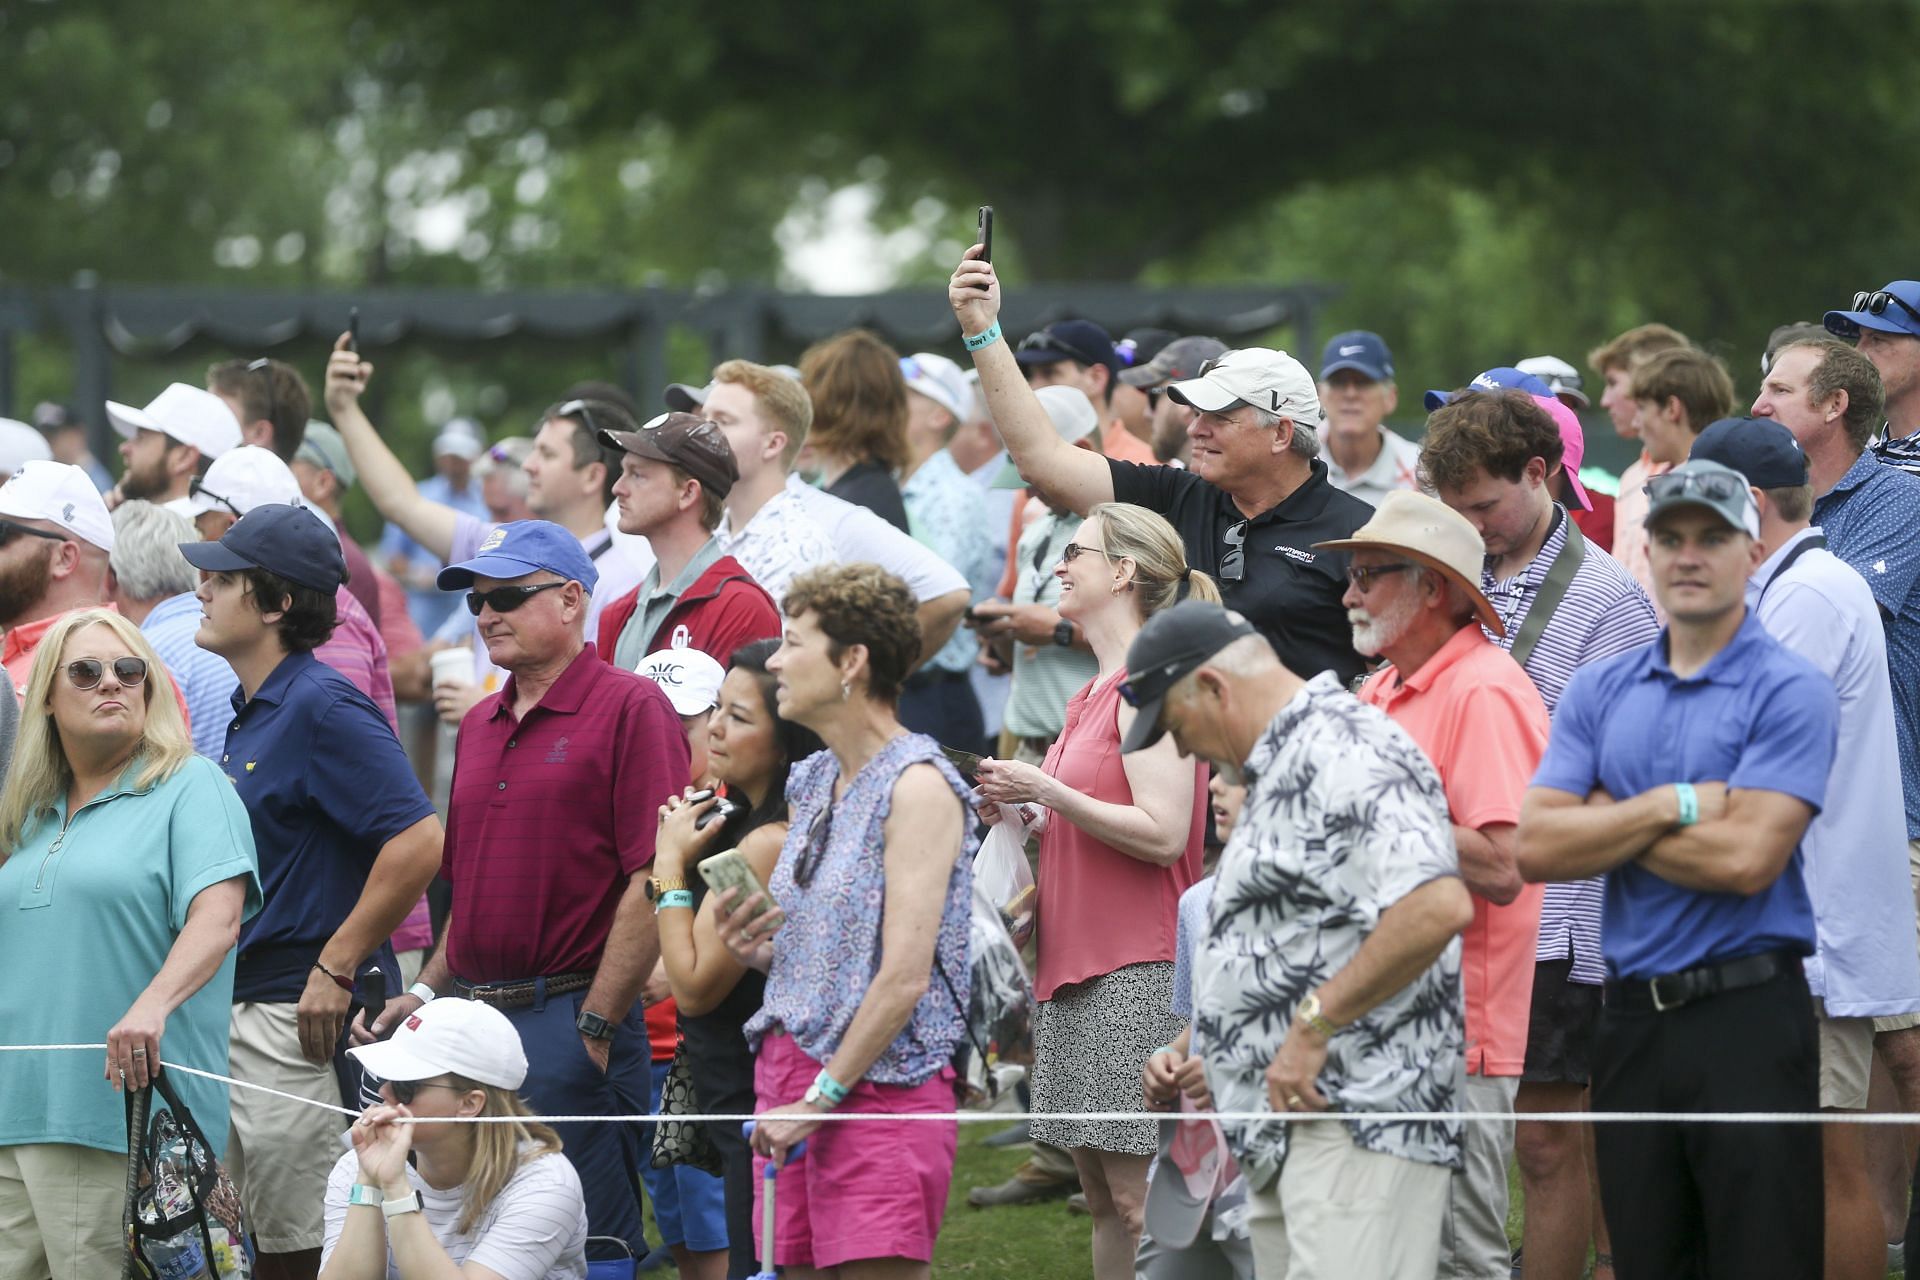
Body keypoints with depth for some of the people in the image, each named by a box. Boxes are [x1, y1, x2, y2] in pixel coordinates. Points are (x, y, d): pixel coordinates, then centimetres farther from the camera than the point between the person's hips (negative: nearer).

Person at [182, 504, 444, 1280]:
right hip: (244, 1009, 10)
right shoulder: (252, 712, 15)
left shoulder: (320, 706, -15)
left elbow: (418, 843, -23)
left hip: (303, 1015, -10)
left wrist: (336, 968, -20)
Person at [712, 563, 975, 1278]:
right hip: (789, 1072, 8)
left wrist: (822, 1098, -15)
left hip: (878, 1084, -8)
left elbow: (904, 977, -16)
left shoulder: (918, 786, -10)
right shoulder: (812, 782, 16)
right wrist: (756, 950, 3)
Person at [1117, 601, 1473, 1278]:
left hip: (1358, 1126, -11)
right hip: (1287, 1136, 11)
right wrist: (1212, 1052, 20)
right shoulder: (1284, 767, 23)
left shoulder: (1343, 752, -13)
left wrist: (1313, 1026, -22)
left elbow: (1437, 907, -27)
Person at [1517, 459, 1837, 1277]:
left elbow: (1747, 859, -17)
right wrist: (1672, 807, -10)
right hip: (1633, 1018, 6)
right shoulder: (1598, 690, 11)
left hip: (1746, 1017, -5)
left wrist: (1608, 825, -5)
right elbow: (1535, 848, 0)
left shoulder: (1790, 692, -5)